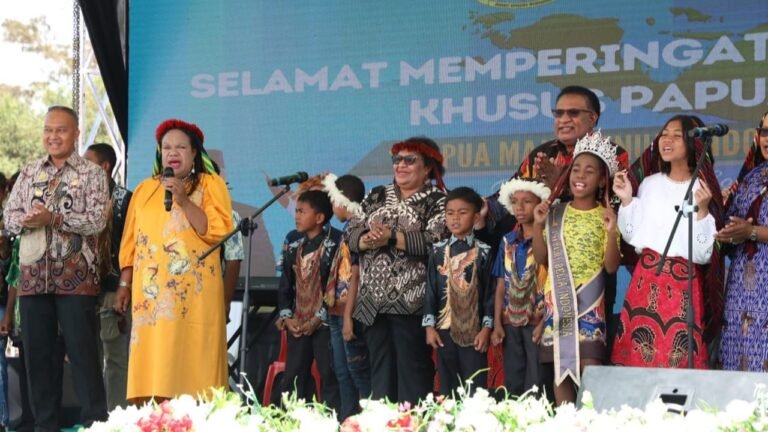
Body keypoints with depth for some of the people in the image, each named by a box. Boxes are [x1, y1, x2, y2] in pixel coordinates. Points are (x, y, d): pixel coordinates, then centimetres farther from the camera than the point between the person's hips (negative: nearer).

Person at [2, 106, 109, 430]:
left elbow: (97, 221, -10)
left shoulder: (91, 174, 2)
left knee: (82, 350, -4)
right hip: (33, 274, 5)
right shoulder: (29, 174, 15)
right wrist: (26, 220, -12)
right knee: (36, 352, 6)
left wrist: (54, 218, -19)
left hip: (75, 275, -4)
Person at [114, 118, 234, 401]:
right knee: (152, 368, -3)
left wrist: (184, 200, -14)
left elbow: (218, 232, -8)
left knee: (191, 366, -9)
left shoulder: (211, 184, 6)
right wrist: (124, 285, 12)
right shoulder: (145, 189, 18)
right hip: (150, 295, 3)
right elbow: (131, 241, 18)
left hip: (194, 295, -3)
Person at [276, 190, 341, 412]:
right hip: (297, 325, 6)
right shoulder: (294, 248, 13)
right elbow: (285, 286, 15)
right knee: (292, 380, 6)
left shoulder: (334, 245, -7)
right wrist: (286, 317, 0)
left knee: (330, 378, -3)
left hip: (324, 324, -6)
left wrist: (318, 319, -15)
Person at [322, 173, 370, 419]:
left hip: (349, 312, -10)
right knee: (342, 372, 12)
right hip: (337, 312, 10)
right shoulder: (349, 229, 15)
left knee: (358, 371, -7)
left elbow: (355, 274, -17)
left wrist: (348, 316, -20)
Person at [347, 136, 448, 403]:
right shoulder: (376, 197, 18)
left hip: (410, 302, -6)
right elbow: (351, 234, 10)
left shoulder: (437, 201, 0)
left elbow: (436, 241, -16)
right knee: (380, 367, 10)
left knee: (412, 368, -4)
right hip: (373, 301, 6)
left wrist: (392, 238, -18)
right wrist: (367, 240, -13)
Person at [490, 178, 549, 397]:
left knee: (535, 385, -3)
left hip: (538, 321, -5)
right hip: (511, 321, 5)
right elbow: (501, 285, 11)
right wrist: (497, 323, 6)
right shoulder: (508, 241, 10)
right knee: (512, 383, 10)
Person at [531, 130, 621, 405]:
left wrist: (611, 232, -20)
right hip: (557, 301, 3)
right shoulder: (555, 213, 8)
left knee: (591, 367, -11)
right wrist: (538, 224, -4)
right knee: (561, 368, 3)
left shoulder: (606, 217, 0)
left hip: (589, 302, -3)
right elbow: (541, 258, 8)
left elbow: (611, 266, -6)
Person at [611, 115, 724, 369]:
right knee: (638, 355, 3)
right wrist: (626, 201, 3)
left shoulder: (703, 190, -5)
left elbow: (703, 255, -10)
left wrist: (702, 210, -20)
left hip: (683, 285, -4)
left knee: (677, 358, -5)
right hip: (646, 280, 4)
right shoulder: (650, 183, 9)